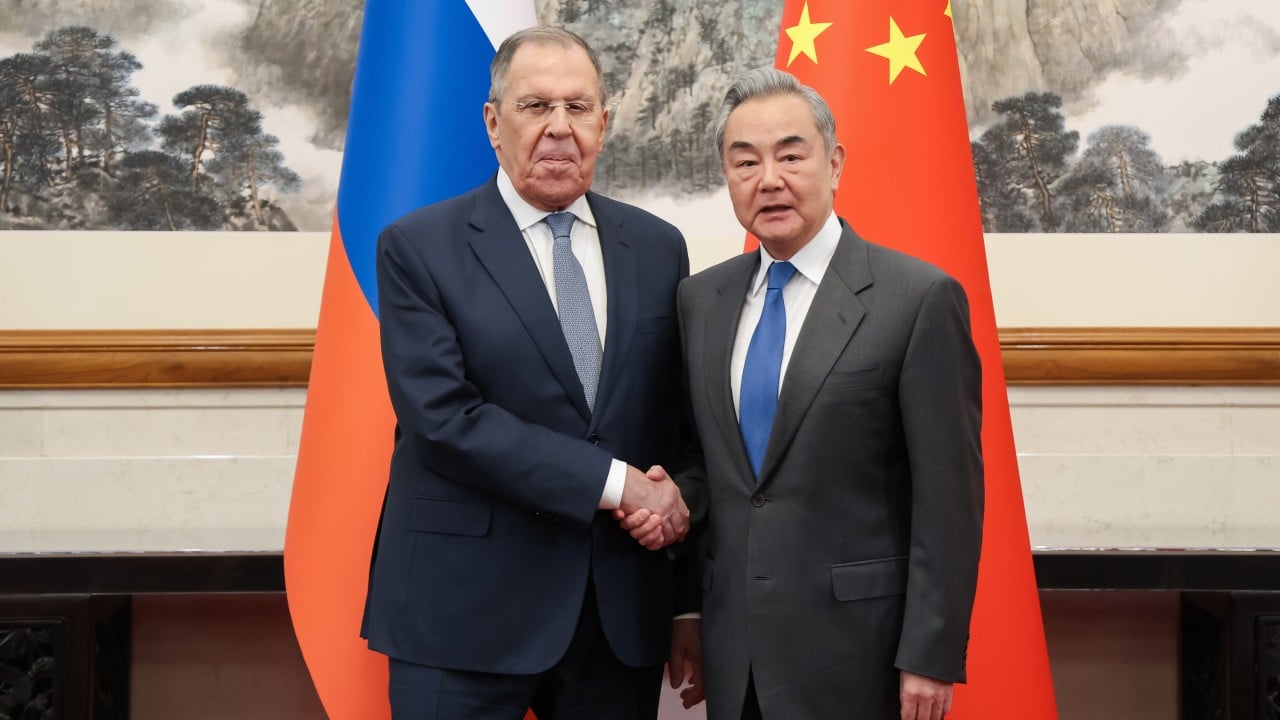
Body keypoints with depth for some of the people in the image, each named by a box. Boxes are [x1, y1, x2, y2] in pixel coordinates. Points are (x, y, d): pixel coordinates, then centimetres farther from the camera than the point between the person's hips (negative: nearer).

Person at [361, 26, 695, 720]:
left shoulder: (658, 246, 8)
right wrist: (612, 482, -17)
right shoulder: (417, 247, -5)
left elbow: (683, 406, 13)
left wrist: (675, 491, -9)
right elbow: (441, 417, -15)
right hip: (465, 610, -3)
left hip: (623, 611, 4)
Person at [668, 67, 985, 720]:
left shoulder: (920, 299, -10)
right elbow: (695, 465, 11)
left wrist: (931, 656, -11)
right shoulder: (699, 300, 5)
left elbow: (948, 495, -11)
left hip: (855, 646, -4)